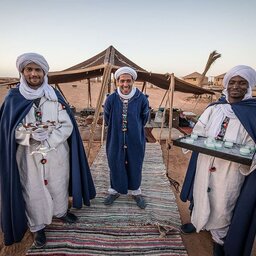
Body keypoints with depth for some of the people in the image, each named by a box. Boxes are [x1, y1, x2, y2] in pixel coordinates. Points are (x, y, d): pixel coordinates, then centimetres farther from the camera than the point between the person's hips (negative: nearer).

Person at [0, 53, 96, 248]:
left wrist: (47, 142, -18)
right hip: (28, 156, -1)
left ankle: (61, 211, 46)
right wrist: (32, 137, -21)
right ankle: (38, 227, 37)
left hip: (57, 154, 1)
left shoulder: (55, 96, -3)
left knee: (59, 185, 18)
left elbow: (67, 125, -8)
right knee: (33, 191, 13)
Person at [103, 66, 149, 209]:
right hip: (115, 140, 1)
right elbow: (107, 121, 5)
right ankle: (115, 191, 42)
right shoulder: (111, 99, -10)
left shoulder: (142, 99, -13)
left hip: (136, 141, 0)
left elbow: (144, 120, 3)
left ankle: (136, 192, 41)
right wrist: (118, 129, 10)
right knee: (115, 166, 16)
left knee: (135, 167, 16)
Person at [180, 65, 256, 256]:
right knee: (202, 195, 20)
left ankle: (219, 238, 38)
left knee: (222, 204, 12)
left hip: (231, 170, -3)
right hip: (205, 166, 3)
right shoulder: (213, 109, 2)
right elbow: (197, 133, 5)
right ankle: (199, 221, 48)